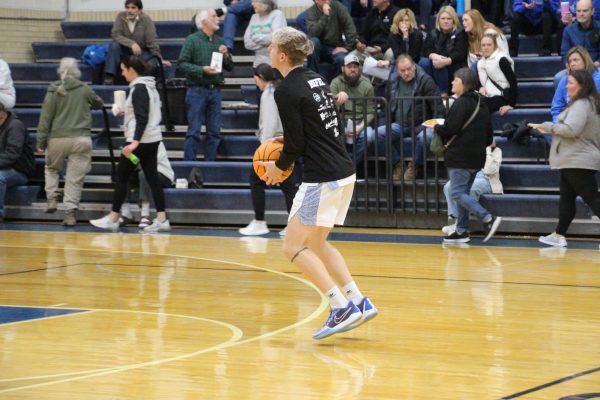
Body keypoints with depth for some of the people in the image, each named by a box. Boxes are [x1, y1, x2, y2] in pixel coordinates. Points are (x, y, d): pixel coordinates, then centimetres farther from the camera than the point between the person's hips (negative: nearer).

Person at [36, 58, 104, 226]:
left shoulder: (54, 90, -2)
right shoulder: (84, 89, 1)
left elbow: (46, 117, -3)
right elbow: (99, 103, 20)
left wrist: (41, 141, 1)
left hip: (58, 138, 0)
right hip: (81, 139, 0)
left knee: (51, 168, 25)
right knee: (75, 178, 3)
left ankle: (52, 199, 11)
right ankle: (70, 212, -4)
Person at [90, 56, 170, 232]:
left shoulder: (139, 88, -15)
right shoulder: (150, 86, 13)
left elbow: (142, 118, -23)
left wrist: (135, 142, -31)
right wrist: (128, 112, 32)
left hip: (141, 141, -9)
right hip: (153, 139, 9)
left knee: (122, 176, 0)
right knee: (152, 178, 6)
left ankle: (113, 219, 6)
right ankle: (161, 219, 2)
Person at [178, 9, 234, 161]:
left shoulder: (219, 41, 12)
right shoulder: (192, 40, -3)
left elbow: (230, 67, 15)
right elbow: (182, 63, -9)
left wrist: (226, 56, -4)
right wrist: (202, 70, -17)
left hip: (215, 90, 5)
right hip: (197, 90, -5)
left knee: (214, 132, 6)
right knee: (194, 131, -5)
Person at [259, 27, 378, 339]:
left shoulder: (286, 90, -13)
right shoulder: (316, 80, 14)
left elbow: (296, 144, -14)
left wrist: (280, 167, 4)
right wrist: (290, 142, 19)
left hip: (322, 179, -9)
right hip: (345, 173, 9)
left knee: (293, 247, -3)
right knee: (316, 243, 21)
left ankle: (341, 308, -11)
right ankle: (359, 302, 13)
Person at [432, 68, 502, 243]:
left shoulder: (461, 103, -13)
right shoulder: (481, 105, 16)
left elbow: (450, 128, -21)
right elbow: (489, 136, 20)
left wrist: (437, 127, -2)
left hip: (460, 158, -9)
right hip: (476, 158, 9)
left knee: (457, 193, -9)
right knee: (463, 193, 13)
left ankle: (488, 219, -19)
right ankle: (461, 230, 13)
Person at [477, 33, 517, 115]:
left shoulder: (501, 59, -8)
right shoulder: (480, 63, 15)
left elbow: (513, 81, -13)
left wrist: (511, 104, -18)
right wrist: (481, 88, -3)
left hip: (502, 97, -7)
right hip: (489, 97, 7)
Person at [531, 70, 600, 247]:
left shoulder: (581, 105, -17)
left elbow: (570, 129, -26)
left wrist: (548, 126, -13)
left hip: (579, 162, -11)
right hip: (574, 161, 11)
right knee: (566, 198, 16)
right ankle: (559, 235, 24)